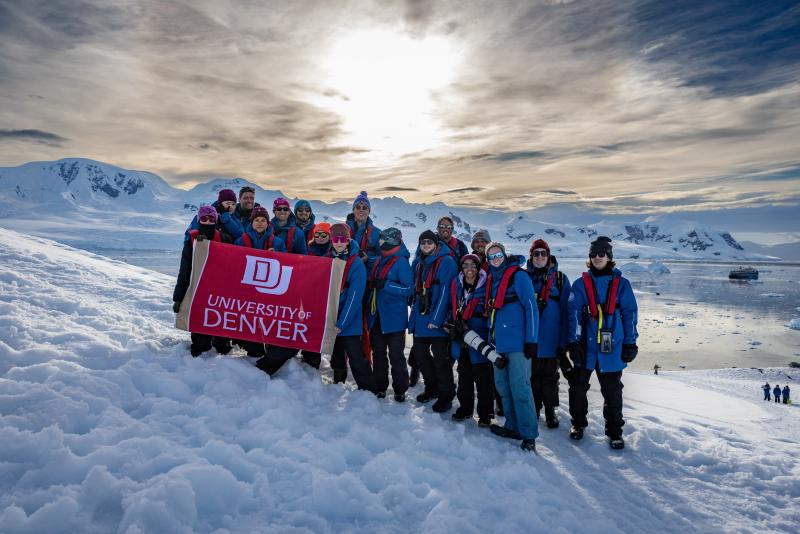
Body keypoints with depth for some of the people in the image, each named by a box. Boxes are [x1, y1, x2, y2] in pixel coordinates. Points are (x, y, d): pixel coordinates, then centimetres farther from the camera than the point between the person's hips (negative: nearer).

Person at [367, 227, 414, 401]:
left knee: (396, 355, 1)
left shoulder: (401, 262, -10)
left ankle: (400, 389, 14)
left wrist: (385, 285, -22)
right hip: (376, 317, 7)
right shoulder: (379, 261, 12)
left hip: (393, 319, -7)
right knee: (378, 353, 13)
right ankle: (379, 387, 25)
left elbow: (409, 289, -15)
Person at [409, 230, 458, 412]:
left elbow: (445, 291, -15)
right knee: (420, 353, 13)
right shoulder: (418, 263, 14)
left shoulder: (446, 261, -8)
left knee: (441, 358, -1)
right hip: (420, 318, 7)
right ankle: (432, 388, 32)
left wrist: (436, 318, -19)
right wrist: (414, 311, 15)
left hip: (437, 320, -7)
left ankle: (446, 395, 14)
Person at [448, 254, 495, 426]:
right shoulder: (456, 284, 5)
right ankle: (465, 408, 32)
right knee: (464, 374, 17)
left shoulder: (485, 285, -11)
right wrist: (454, 325, 8)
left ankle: (485, 413, 16)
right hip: (461, 337, 6)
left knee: (482, 376, 1)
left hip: (480, 339, -5)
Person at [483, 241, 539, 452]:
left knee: (520, 388, -6)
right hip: (498, 343, 8)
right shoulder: (491, 279, 15)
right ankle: (513, 427, 25)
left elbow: (531, 307, -12)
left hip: (517, 343, -7)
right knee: (502, 385, 12)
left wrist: (531, 340, -16)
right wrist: (490, 337, 18)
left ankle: (529, 434, 5)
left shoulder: (518, 276, -7)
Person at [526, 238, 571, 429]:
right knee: (532, 374, 10)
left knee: (550, 375, 10)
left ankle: (550, 410, 25)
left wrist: (563, 341, -7)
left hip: (551, 339, -1)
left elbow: (565, 311, -1)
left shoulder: (560, 279, 1)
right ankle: (534, 407, 26)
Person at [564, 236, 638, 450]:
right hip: (585, 346, 0)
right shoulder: (581, 284, 3)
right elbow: (574, 313, -3)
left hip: (612, 347, 0)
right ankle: (578, 423, 27)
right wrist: (573, 342, -10)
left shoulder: (621, 284, 4)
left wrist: (630, 343, 1)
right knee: (578, 386, 8)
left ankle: (614, 431, 23)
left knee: (612, 390, 8)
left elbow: (630, 314, 4)